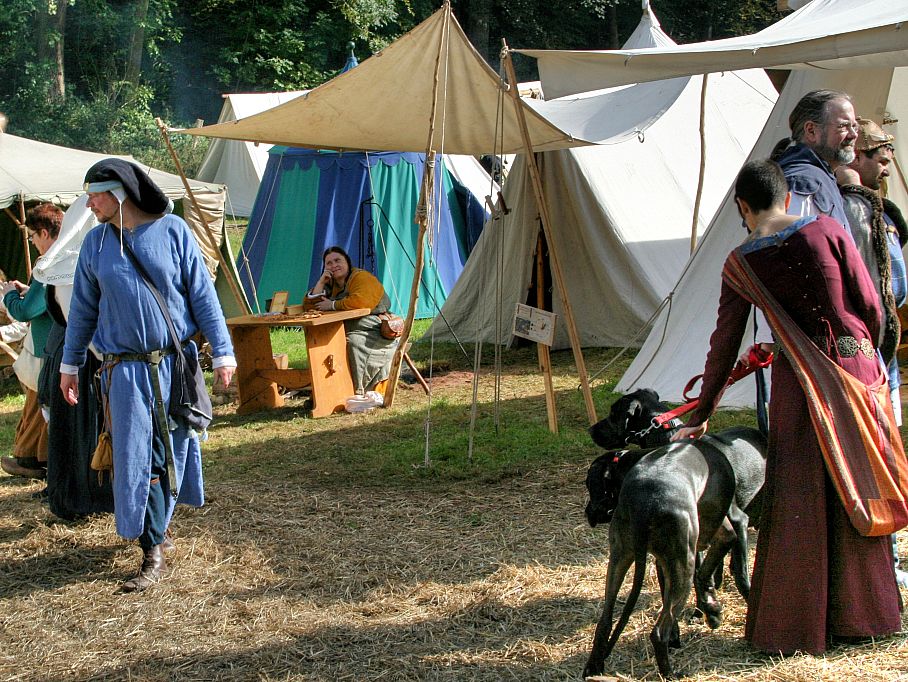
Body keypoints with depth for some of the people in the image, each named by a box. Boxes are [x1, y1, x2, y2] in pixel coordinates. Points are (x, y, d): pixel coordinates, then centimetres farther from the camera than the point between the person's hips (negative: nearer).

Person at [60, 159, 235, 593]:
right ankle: (153, 553, 3)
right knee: (136, 456, -3)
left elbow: (202, 294, -1)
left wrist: (222, 352, -4)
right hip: (125, 369, 1)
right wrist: (69, 364, 15)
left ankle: (157, 523, 25)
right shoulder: (96, 243, 4)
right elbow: (83, 308, 13)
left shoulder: (172, 231, -3)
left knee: (171, 451, 6)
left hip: (175, 362, -1)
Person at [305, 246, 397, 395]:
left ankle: (361, 392, -24)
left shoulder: (362, 278, -12)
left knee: (354, 342, -35)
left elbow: (360, 301, -33)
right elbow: (309, 305, 11)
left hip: (376, 333, -8)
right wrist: (321, 282, -2)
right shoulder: (331, 284, 14)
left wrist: (332, 305, -20)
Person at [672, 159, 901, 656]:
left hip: (798, 379, -1)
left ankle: (793, 627, 11)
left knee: (798, 504, 6)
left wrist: (701, 415, 9)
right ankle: (859, 614, 24)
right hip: (856, 369, 1)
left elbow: (724, 344, 1)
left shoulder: (742, 262, -3)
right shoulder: (826, 231, -3)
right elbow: (871, 307, -1)